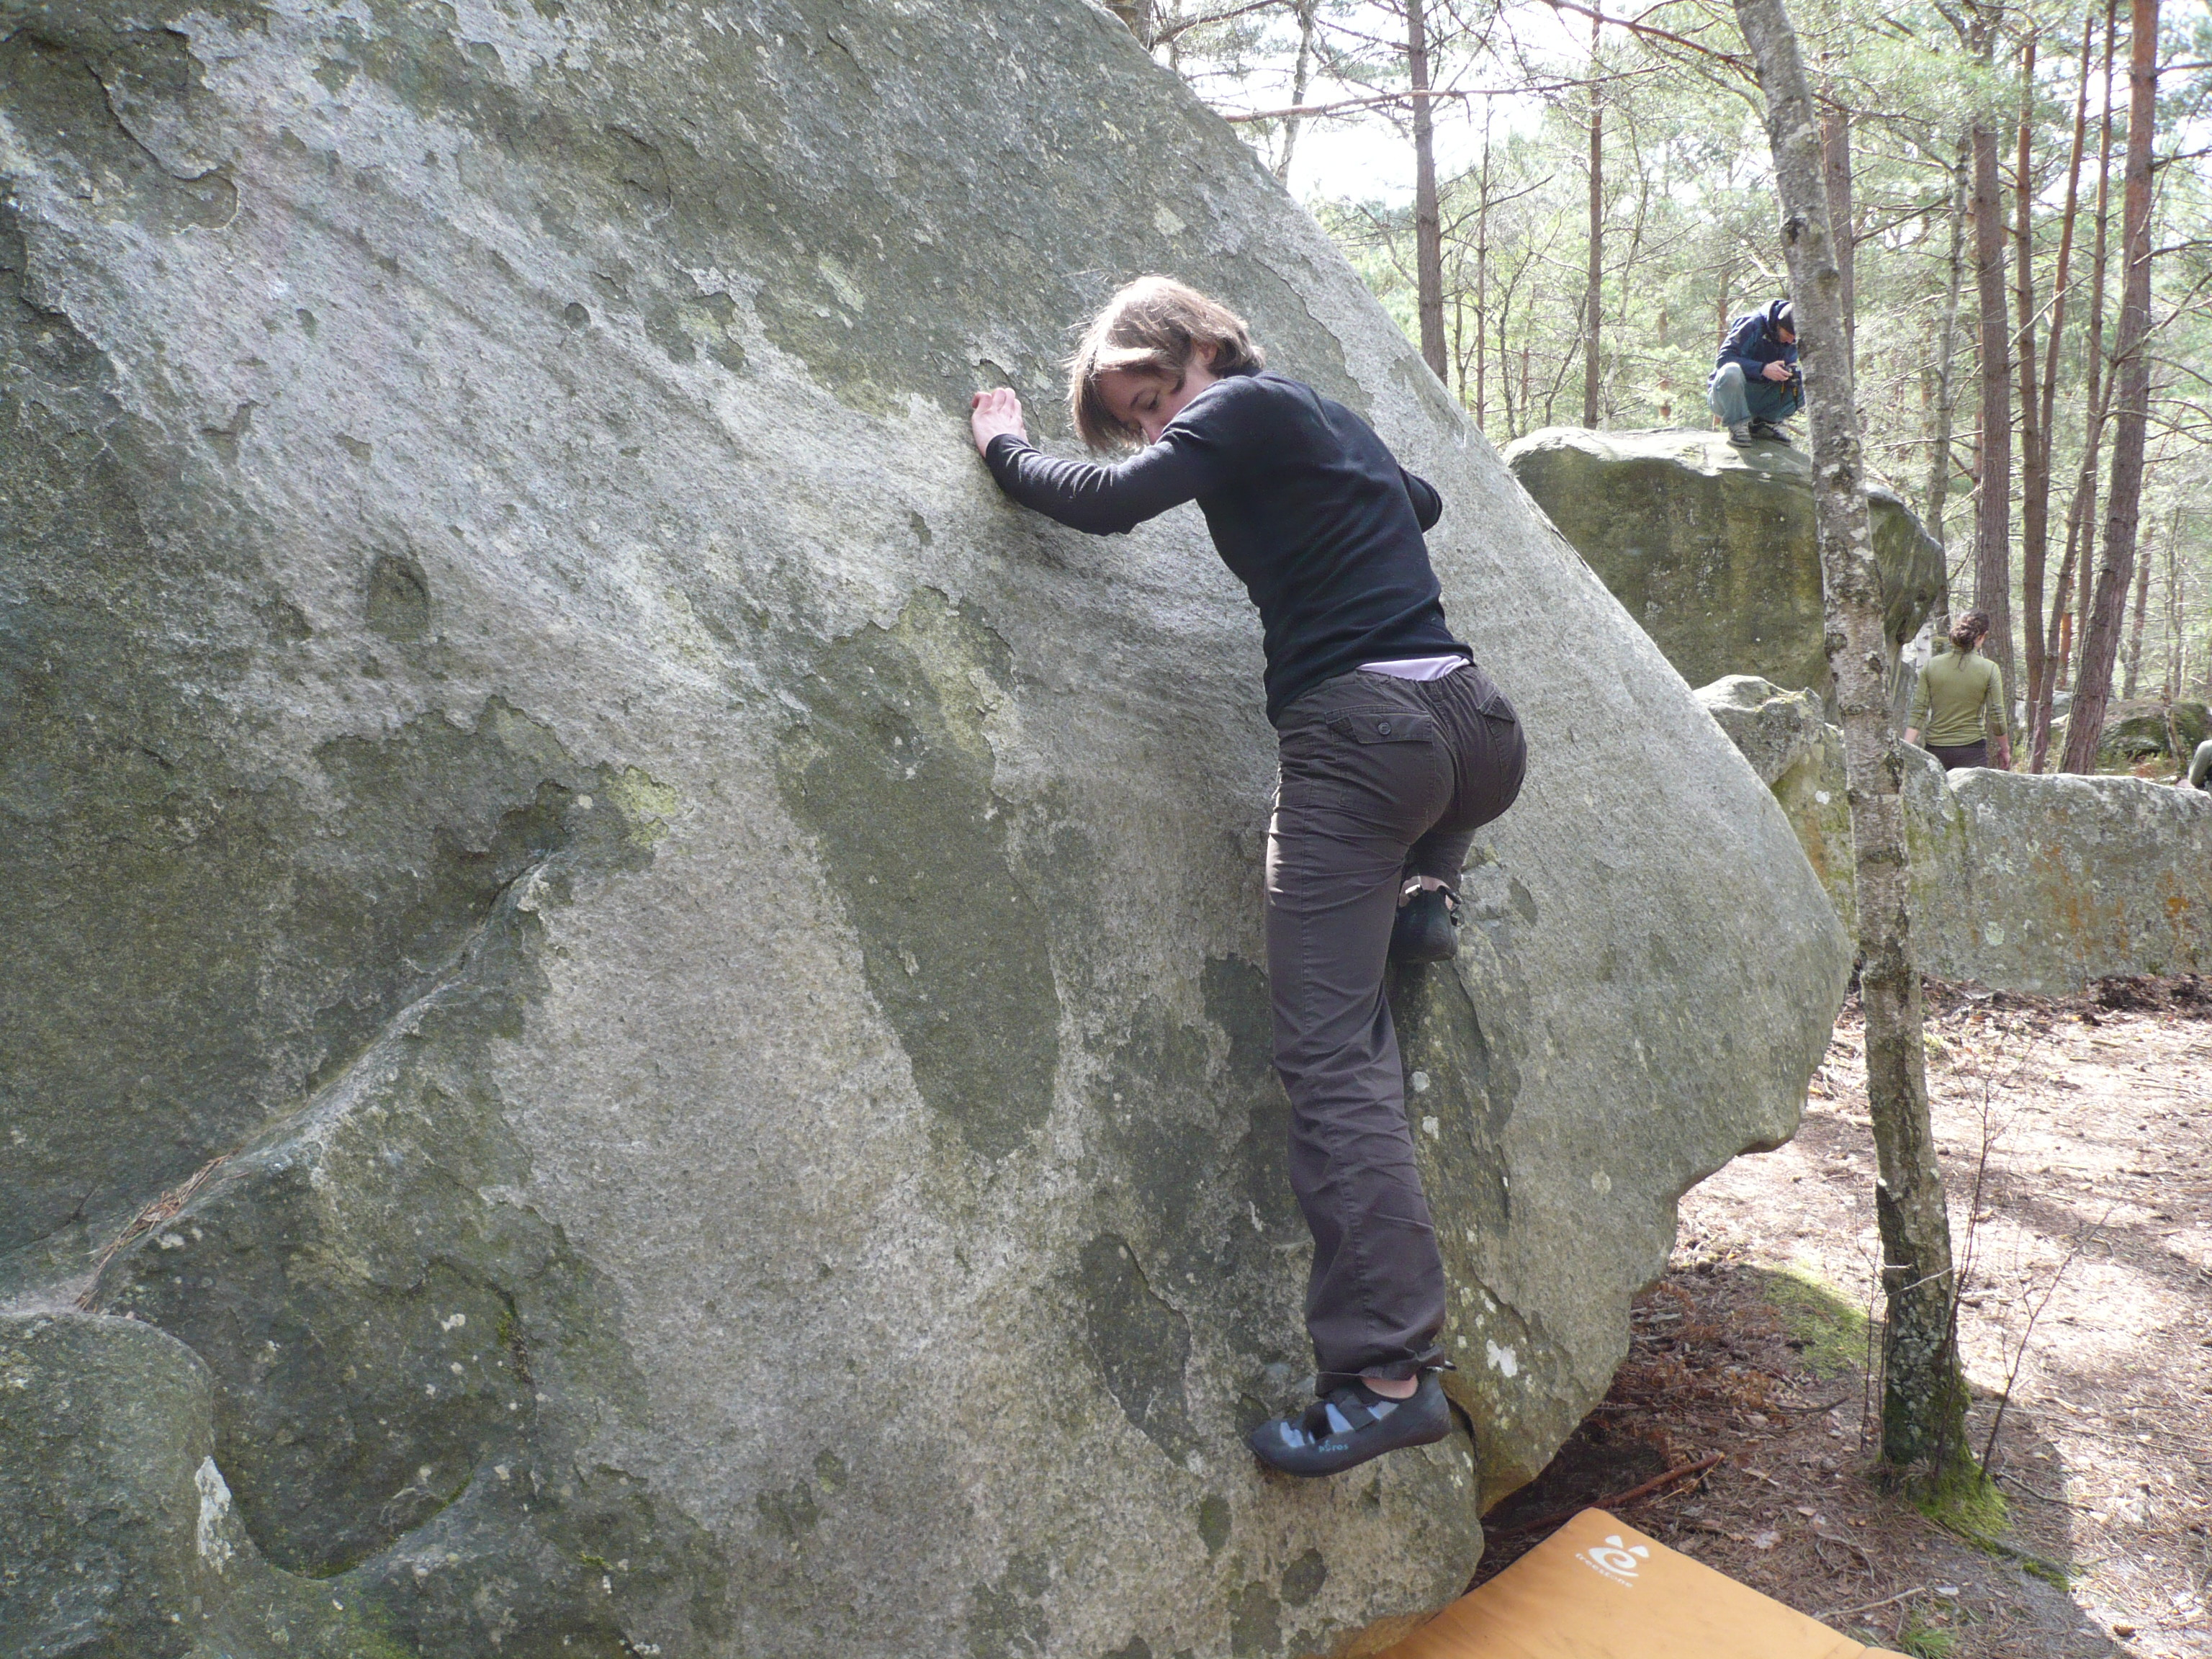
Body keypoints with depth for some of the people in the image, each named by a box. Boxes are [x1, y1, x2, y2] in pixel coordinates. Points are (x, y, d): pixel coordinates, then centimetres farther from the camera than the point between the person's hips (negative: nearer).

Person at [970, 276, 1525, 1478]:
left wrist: (1006, 447, 7)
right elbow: (1421, 504, 44)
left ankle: (1387, 1372, -13)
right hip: (1474, 725, 8)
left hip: (1355, 729, -8)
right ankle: (1423, 896, 26)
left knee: (1330, 1054, -10)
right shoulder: (1328, 418, 26)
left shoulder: (1242, 406, 2)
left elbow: (1109, 500, -9)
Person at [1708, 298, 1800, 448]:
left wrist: (1792, 372, -18)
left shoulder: (1791, 340, 5)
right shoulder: (1753, 324, -15)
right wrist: (1763, 369, -34)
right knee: (1731, 372, -39)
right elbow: (1724, 358, -24)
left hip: (1760, 399, 6)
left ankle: (1766, 422, -1)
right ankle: (1737, 425, -20)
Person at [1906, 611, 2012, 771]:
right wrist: (2005, 749, 12)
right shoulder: (1989, 669, -4)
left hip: (1936, 750, 2)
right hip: (1972, 750, -2)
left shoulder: (1931, 666, 1)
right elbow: (1996, 715, -1)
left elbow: (1918, 712, -2)